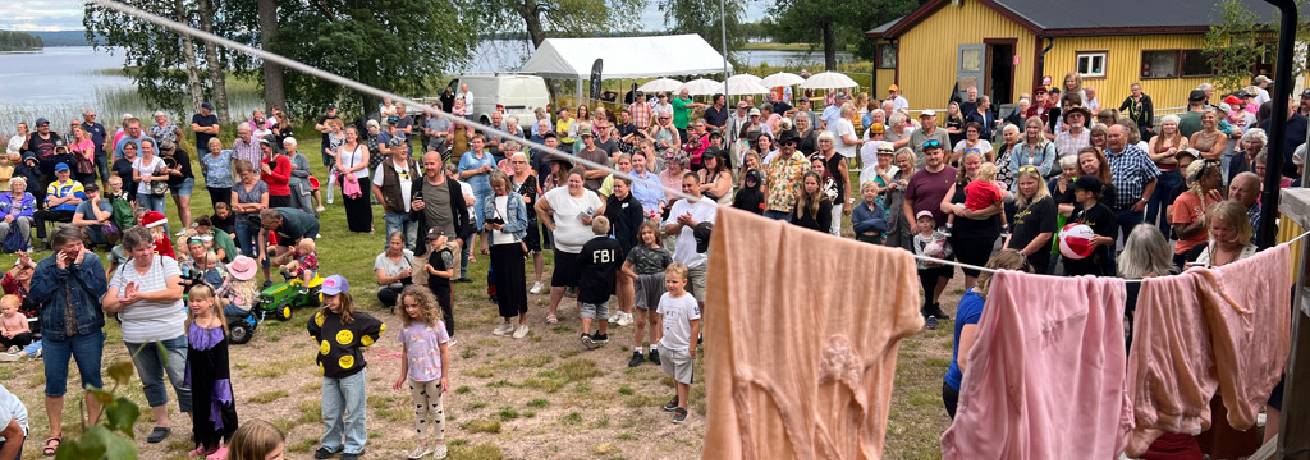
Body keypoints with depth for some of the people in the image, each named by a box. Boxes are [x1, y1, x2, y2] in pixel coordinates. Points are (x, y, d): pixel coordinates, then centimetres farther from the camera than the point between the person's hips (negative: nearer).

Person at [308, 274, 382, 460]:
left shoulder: (356, 318, -17)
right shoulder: (321, 316, 2)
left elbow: (378, 327, -15)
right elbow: (311, 327, 23)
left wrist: (360, 344, -10)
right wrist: (321, 344, 13)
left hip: (352, 373, -6)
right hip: (329, 373, 6)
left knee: (353, 413, 4)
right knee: (329, 413, 16)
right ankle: (330, 444, 31)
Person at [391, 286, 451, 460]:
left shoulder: (436, 325, -14)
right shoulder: (406, 327, -3)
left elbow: (444, 352, -9)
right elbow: (405, 353, 7)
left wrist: (445, 376, -9)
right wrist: (403, 376, 9)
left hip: (434, 376, -4)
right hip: (414, 377, 4)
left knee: (436, 409, 10)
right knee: (419, 410, 15)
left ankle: (439, 443, 23)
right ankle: (423, 444, 27)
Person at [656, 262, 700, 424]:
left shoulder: (689, 301, -19)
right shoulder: (664, 297, -1)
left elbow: (695, 325, -16)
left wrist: (692, 346, -15)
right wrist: (661, 336, 10)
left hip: (683, 347, -6)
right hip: (667, 344, 7)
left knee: (683, 378, 1)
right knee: (674, 375, 25)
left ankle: (682, 407, 11)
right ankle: (678, 396, 46)